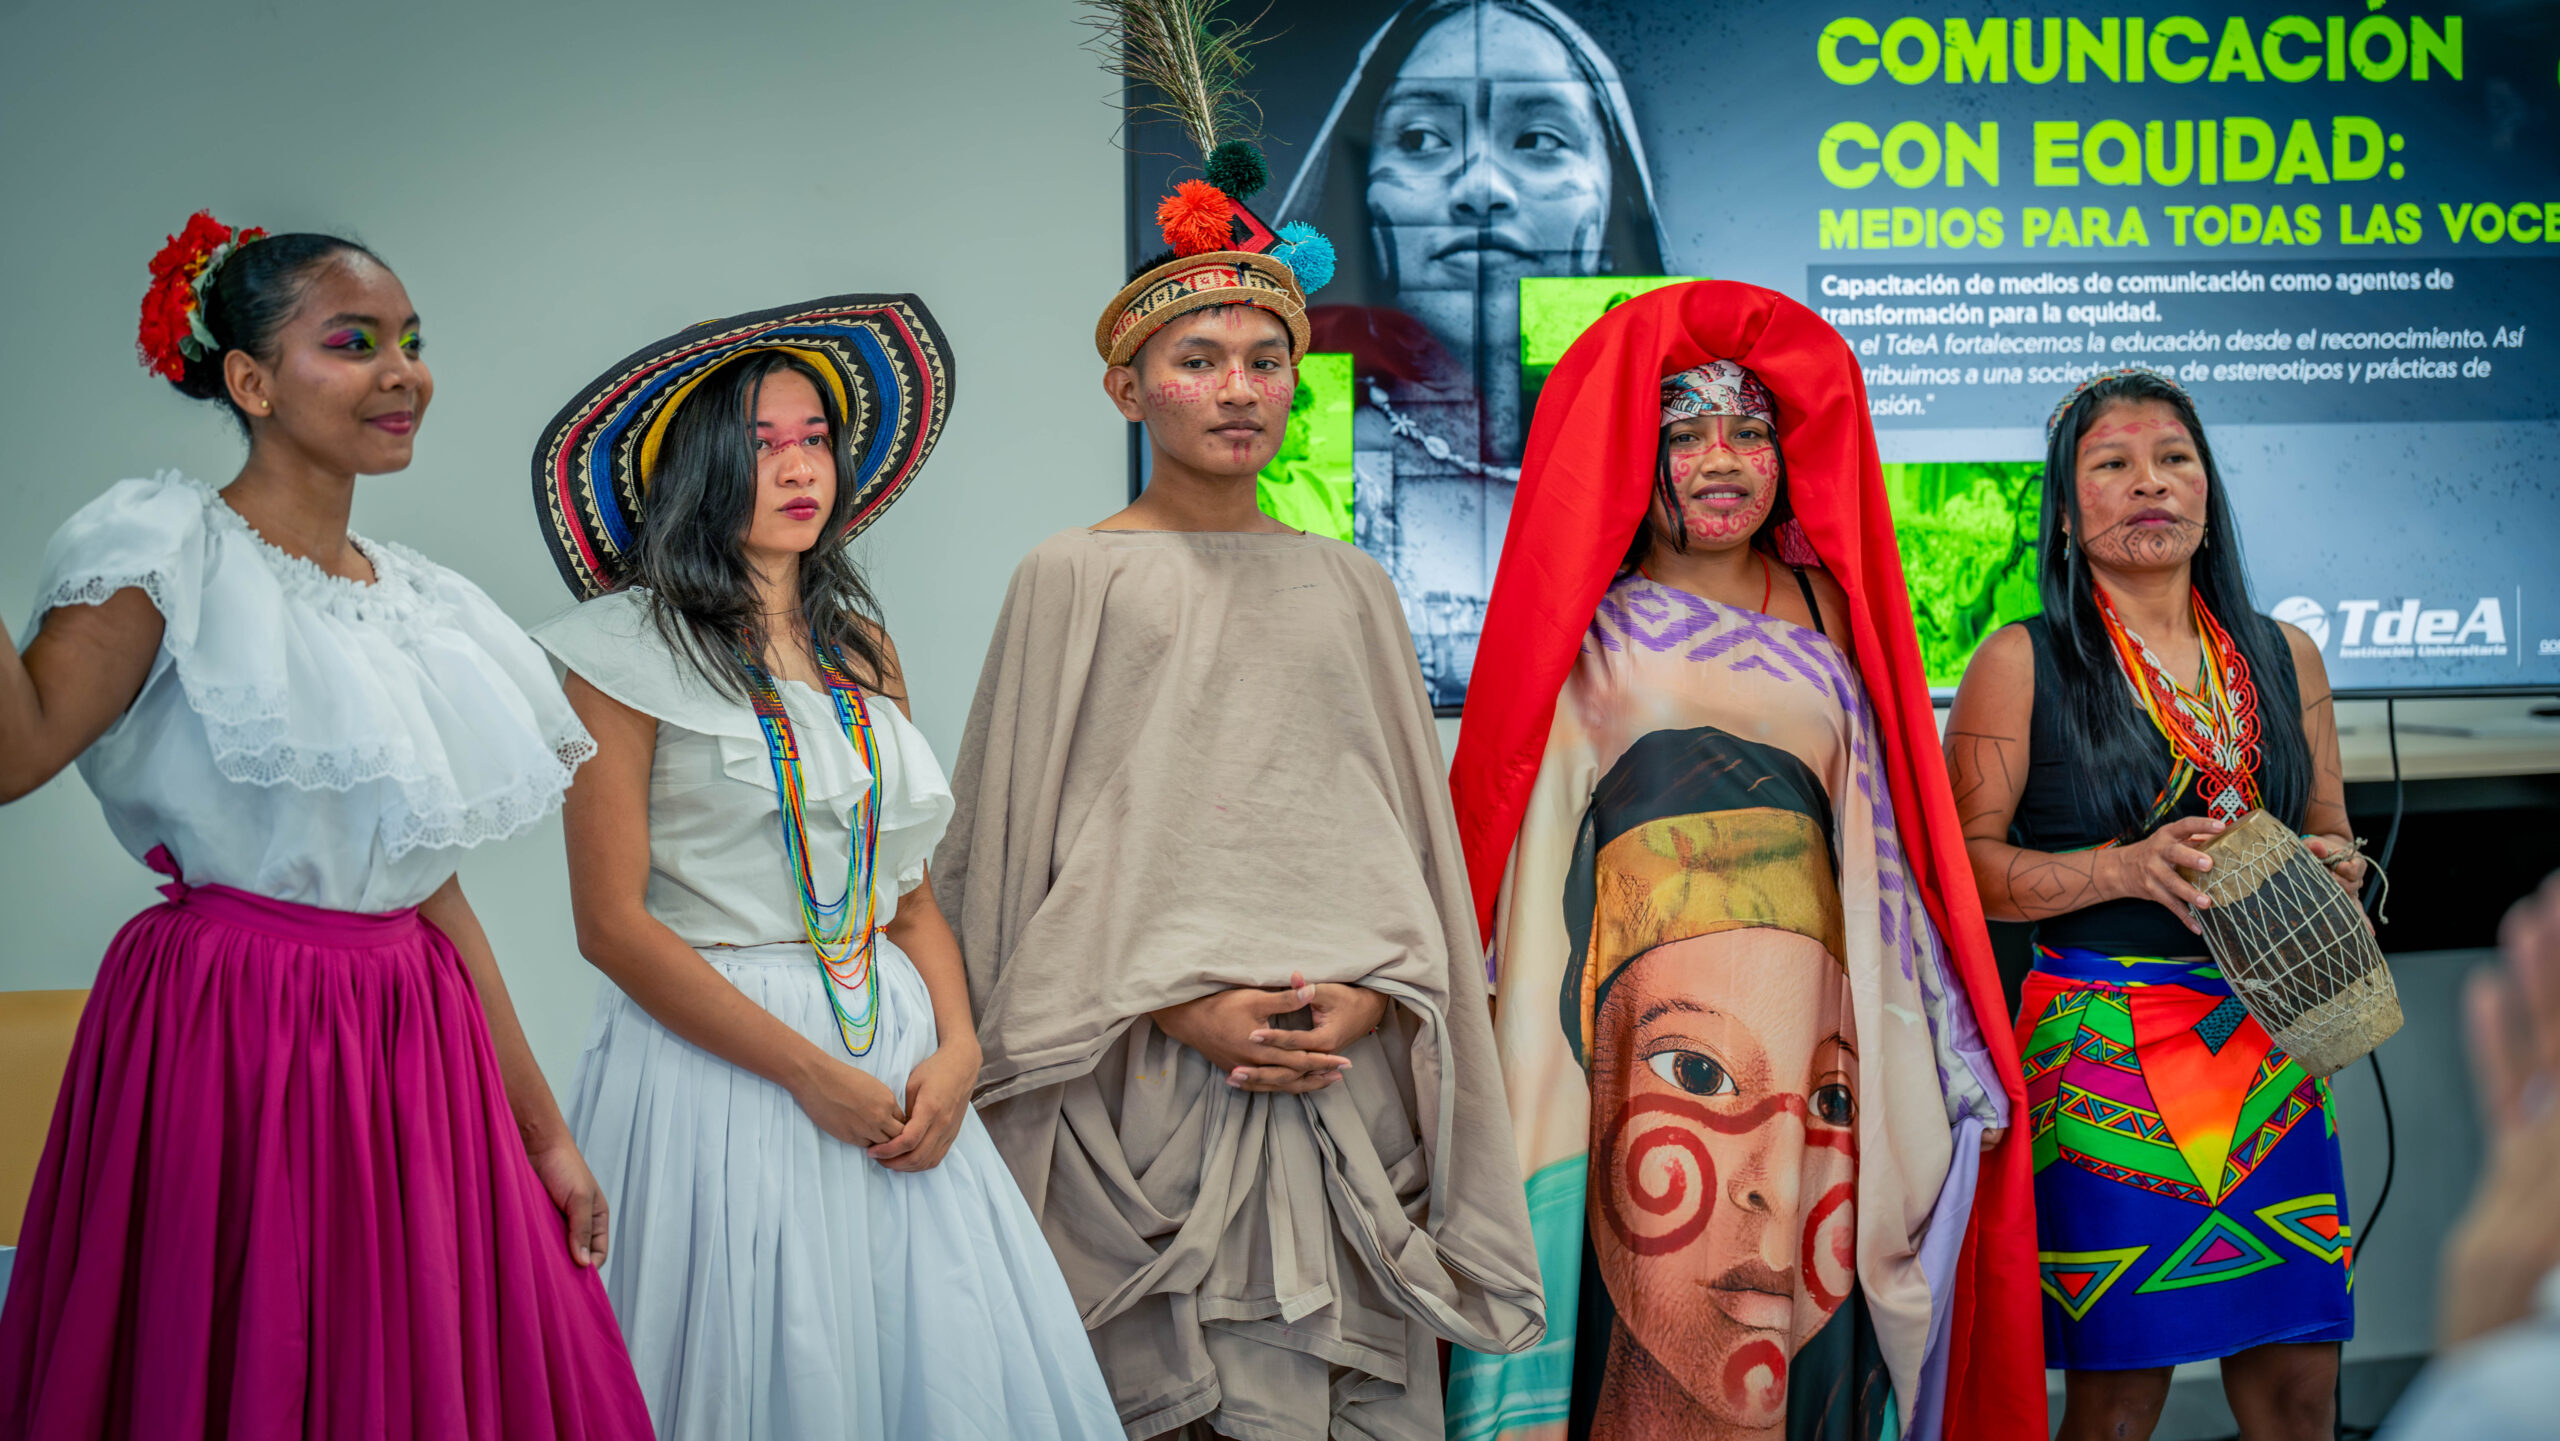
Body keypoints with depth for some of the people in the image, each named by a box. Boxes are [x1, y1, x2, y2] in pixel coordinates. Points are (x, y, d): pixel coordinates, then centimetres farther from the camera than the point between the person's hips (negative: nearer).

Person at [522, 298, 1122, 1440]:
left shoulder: (860, 649, 15)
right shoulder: (628, 649, -4)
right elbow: (613, 924, -10)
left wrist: (955, 1050, -4)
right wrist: (810, 1070, -13)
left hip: (894, 1056, 5)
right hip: (715, 1061, -5)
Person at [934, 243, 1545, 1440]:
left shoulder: (1346, 583, 14)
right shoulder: (1073, 578, 4)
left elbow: (1414, 824, 14)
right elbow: (1013, 839, 1)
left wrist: (1374, 997, -4)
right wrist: (1177, 1006, -10)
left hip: (1351, 1063, 3)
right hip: (1152, 1067, -3)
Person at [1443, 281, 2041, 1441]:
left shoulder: (1829, 616, 14)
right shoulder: (1591, 635, 7)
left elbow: (1878, 837, 15)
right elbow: (1534, 849, 5)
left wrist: (1940, 1052, 9)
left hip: (1809, 991, 3)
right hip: (1643, 984, -3)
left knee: (1807, 1285, -1)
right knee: (1653, 1299, -7)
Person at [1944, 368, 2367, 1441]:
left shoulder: (2283, 658, 12)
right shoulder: (2024, 663, -1)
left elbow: (2331, 834, 22)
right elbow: (1961, 861, -5)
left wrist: (2334, 870, -1)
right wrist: (2126, 868, -17)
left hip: (2269, 1052, 4)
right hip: (2106, 1056, -4)